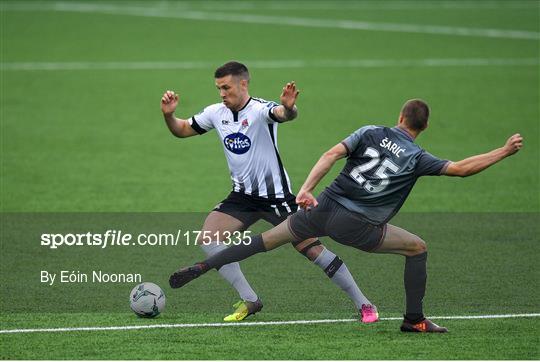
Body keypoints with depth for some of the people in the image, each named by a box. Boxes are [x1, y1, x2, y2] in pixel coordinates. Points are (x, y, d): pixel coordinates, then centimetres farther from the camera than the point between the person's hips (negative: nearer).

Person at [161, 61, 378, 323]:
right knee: (207, 239, -11)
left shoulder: (260, 109, -19)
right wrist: (168, 115, -9)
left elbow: (284, 114, -41)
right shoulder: (216, 113, 1)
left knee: (311, 249, -9)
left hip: (276, 196, -6)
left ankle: (362, 304, 2)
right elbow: (182, 130, 12)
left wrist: (288, 107, -65)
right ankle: (249, 301, -5)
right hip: (242, 195, 6)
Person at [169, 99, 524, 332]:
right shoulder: (418, 158, 2)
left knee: (269, 239, 16)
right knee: (418, 248, 15)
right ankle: (414, 319, 13)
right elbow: (462, 168, 1)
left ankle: (199, 268, 11)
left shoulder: (371, 132, 9)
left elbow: (332, 154, -5)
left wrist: (306, 189, -11)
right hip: (358, 227, -3)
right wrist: (505, 151, 12)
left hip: (324, 207, 3)